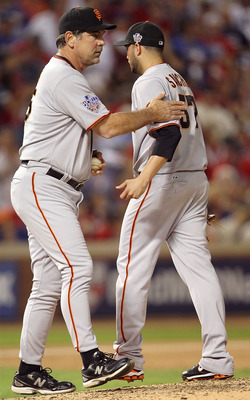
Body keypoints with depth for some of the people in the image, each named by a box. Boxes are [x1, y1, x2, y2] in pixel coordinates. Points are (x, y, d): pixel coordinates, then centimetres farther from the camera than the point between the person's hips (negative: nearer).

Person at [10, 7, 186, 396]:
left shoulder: (58, 76, 22)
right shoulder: (64, 78, -12)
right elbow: (107, 125, -18)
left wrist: (89, 156, 9)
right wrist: (152, 114, -8)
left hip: (56, 192, 11)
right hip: (40, 186, -11)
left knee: (49, 283, 7)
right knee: (77, 266, -19)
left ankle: (29, 372, 9)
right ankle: (92, 361, -26)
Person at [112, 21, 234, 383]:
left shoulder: (149, 83, -9)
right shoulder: (181, 81, 20)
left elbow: (168, 133, -23)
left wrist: (144, 179, -33)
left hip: (162, 182, -9)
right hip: (196, 180, 9)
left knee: (133, 268, -1)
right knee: (198, 267, 3)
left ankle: (129, 360, 1)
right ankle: (217, 359, -4)